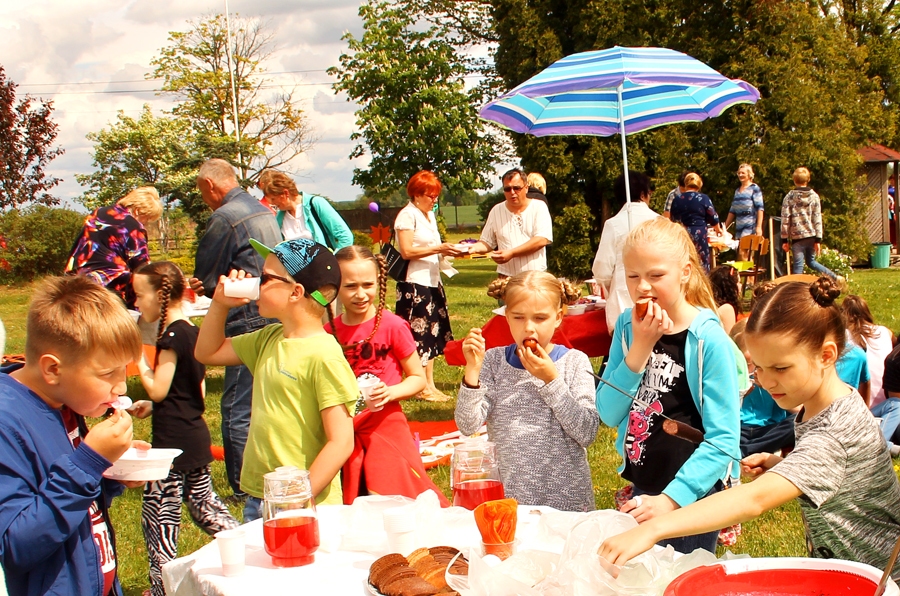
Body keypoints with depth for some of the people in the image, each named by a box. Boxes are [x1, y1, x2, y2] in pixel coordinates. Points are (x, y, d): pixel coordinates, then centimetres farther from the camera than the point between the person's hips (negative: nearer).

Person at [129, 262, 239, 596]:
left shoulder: (172, 335, -16)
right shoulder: (193, 332, 11)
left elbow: (158, 389, -16)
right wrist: (151, 407, 15)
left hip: (173, 441, -10)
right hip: (196, 435, 10)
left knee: (158, 518, 0)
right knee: (204, 506, 21)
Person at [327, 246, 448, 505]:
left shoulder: (392, 326, -8)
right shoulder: (328, 333, 3)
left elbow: (418, 377, -1)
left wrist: (390, 392, -18)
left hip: (386, 427, -3)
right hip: (344, 432, 4)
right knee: (349, 504, 8)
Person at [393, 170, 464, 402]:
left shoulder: (430, 215, 19)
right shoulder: (407, 215, -9)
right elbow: (407, 251, -17)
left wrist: (449, 250, 3)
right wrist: (439, 249, -18)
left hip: (432, 282, 9)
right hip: (414, 284, -9)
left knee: (431, 334, 10)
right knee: (418, 335, -5)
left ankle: (430, 385, 15)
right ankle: (422, 388, 0)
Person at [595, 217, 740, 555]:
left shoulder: (708, 340, -16)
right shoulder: (627, 326, -1)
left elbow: (724, 440, -18)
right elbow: (608, 414, -5)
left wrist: (671, 499, -25)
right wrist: (639, 349, -16)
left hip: (691, 493, -5)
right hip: (640, 490, 5)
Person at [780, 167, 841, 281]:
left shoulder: (789, 197, -2)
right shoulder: (814, 196, 3)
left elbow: (785, 219, -4)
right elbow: (817, 219, 0)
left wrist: (785, 240, 1)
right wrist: (818, 240, 1)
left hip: (797, 237, -3)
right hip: (812, 236, 3)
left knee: (798, 265, -2)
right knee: (811, 261, 21)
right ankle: (835, 277, 16)